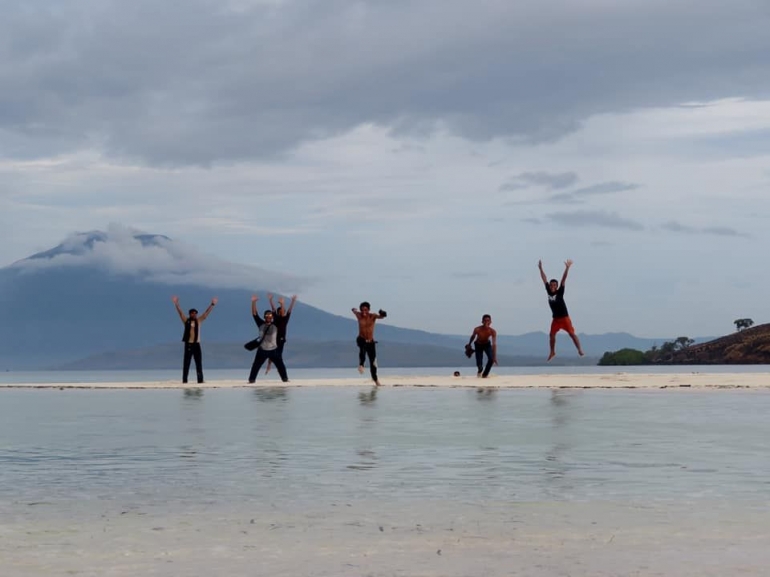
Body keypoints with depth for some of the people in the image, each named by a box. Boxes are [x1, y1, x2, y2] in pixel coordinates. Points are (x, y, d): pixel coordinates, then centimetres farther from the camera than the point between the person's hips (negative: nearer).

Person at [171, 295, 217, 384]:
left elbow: (206, 313, 4)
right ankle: (184, 379, 1)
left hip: (197, 344, 2)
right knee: (186, 362, 0)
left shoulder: (199, 321, 8)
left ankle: (200, 379, 4)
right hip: (188, 344, -2)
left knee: (199, 362, 2)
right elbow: (180, 312, -6)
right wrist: (176, 304, -18)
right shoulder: (186, 320, 3)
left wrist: (212, 305, -4)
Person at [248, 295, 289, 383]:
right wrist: (253, 302, -18)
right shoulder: (261, 324, -1)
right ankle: (251, 379, 14)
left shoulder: (276, 325, -2)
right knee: (256, 366, 4)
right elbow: (254, 314, -7)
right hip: (262, 350, 0)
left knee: (280, 365, 5)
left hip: (274, 350, 0)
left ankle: (285, 379, 15)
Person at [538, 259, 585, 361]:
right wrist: (540, 269, 5)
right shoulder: (549, 291, 0)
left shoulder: (560, 292, -11)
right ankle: (552, 352, 20)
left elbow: (563, 280, -19)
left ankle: (580, 349, -11)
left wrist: (567, 268, -28)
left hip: (564, 317, -5)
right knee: (551, 334, 6)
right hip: (555, 318, 5)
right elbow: (545, 279, 5)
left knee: (572, 333, -10)